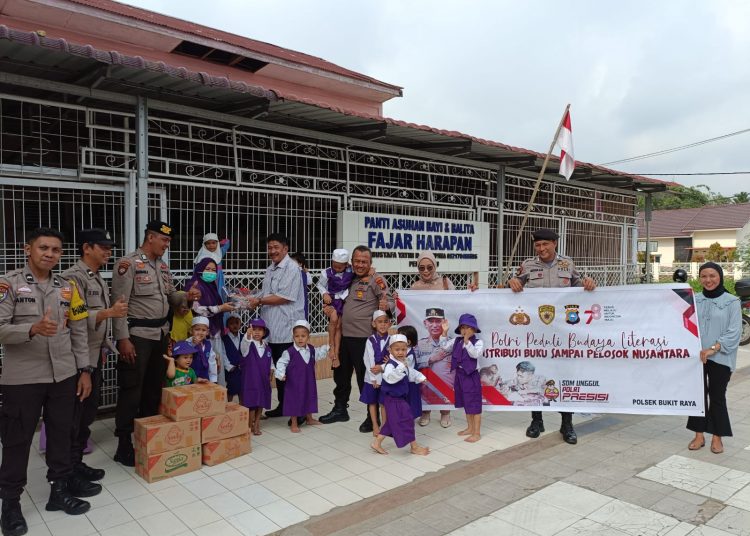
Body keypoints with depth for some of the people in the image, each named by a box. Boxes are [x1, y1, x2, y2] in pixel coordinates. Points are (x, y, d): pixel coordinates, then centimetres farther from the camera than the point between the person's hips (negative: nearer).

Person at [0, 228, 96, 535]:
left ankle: (61, 489, 27)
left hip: (64, 375, 4)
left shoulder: (67, 288, 8)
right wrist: (33, 329, -29)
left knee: (62, 435, 12)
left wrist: (84, 370, 7)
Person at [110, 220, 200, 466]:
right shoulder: (128, 263, -11)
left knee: (154, 388, 15)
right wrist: (123, 339, -19)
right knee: (132, 390, -2)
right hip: (138, 335, -7)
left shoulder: (163, 266, 12)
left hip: (161, 333, 8)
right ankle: (124, 446, 9)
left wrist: (187, 296, -1)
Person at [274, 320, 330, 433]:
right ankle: (294, 424, 17)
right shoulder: (289, 352, -17)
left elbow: (319, 354, 19)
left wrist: (327, 348, 12)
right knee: (294, 401, 4)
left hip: (308, 382, 5)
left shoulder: (312, 350, 0)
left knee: (309, 399, 19)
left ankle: (309, 418, 40)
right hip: (294, 383, -5)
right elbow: (281, 363, -16)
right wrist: (281, 374, -28)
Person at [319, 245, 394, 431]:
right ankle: (340, 410, 36)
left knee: (366, 378, -1)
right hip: (344, 336, 8)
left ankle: (373, 417, 13)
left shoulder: (376, 279, -8)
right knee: (341, 374, 19)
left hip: (363, 338, -7)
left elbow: (390, 301, -15)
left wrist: (386, 307, -36)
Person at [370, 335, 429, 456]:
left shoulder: (403, 364, 6)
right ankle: (415, 447, 13)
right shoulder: (391, 364, -25)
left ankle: (377, 443, 28)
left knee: (392, 423, 18)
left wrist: (420, 378, 20)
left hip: (400, 398, 10)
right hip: (394, 399, -10)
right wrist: (401, 366, -48)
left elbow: (411, 373, 25)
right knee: (406, 420, -2)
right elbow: (389, 377, -43)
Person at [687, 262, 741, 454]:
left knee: (717, 396, 5)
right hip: (696, 356, 3)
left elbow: (734, 331, -9)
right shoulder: (695, 300, 8)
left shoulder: (731, 301, -2)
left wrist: (713, 348, -18)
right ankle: (699, 435, 19)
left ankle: (717, 436, 19)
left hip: (720, 358, -3)